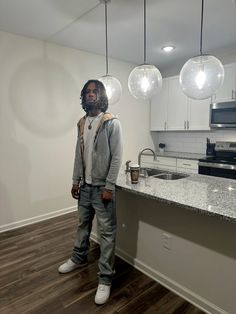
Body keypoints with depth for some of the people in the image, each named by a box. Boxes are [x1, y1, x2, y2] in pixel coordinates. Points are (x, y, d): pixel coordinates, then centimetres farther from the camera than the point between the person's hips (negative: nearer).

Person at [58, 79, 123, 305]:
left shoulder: (112, 123, -10)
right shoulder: (82, 123, 9)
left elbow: (116, 157, -14)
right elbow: (79, 155, 12)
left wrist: (109, 187, -17)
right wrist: (75, 180, 11)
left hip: (102, 187, -6)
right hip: (85, 186, 6)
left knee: (106, 232, 2)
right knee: (83, 225, 22)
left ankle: (105, 279, 18)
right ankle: (79, 258, 46)